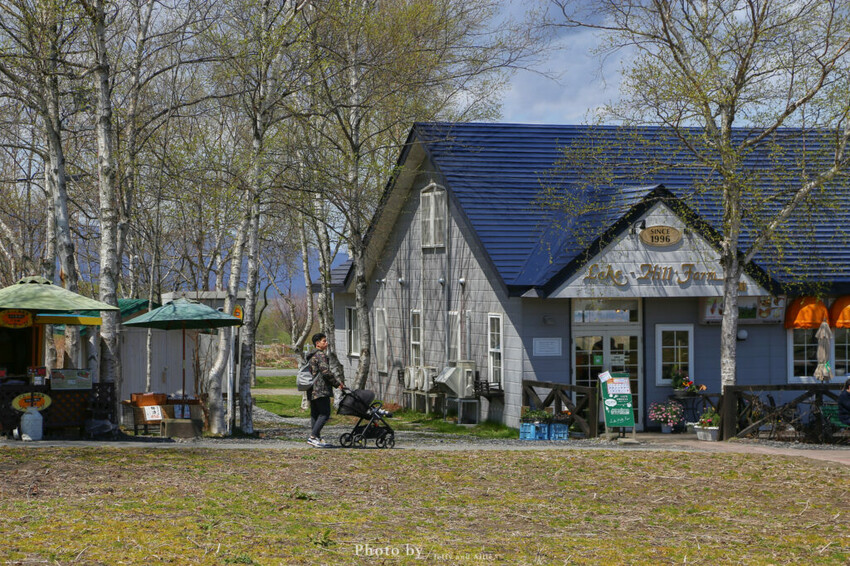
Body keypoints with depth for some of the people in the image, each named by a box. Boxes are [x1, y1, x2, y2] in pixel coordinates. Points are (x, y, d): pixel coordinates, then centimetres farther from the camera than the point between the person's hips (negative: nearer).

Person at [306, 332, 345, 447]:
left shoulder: (311, 356, 20)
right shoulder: (321, 355, -11)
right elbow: (326, 371, -20)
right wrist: (337, 383, -8)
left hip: (312, 390, 10)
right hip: (321, 390, -10)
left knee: (315, 414, 11)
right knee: (325, 413, -9)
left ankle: (316, 438, 13)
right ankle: (313, 436, -16)